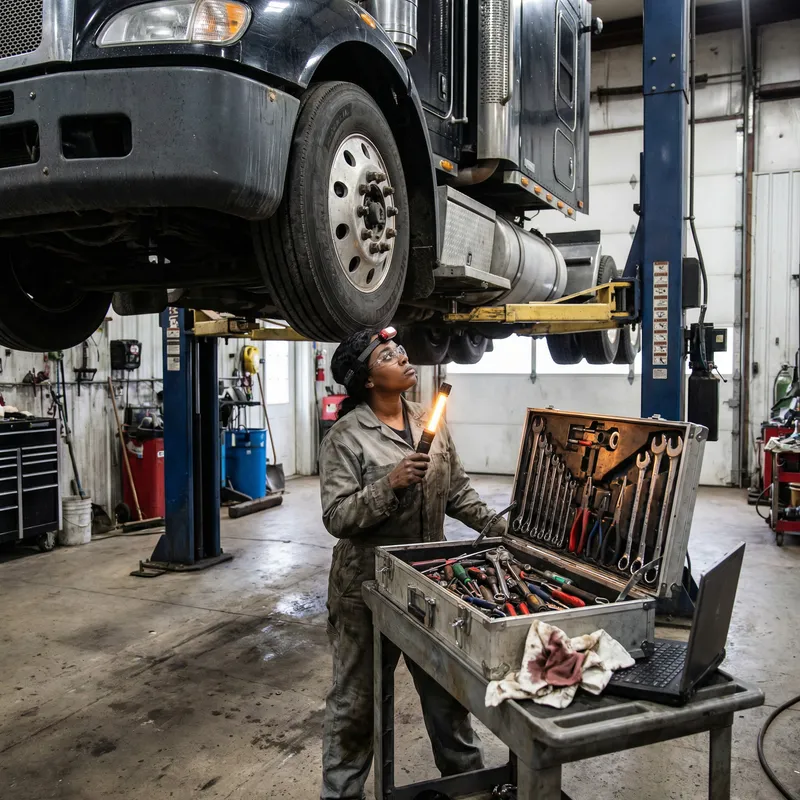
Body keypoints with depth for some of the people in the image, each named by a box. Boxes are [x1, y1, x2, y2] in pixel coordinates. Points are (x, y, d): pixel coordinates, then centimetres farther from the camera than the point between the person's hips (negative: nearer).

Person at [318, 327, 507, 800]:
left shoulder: (430, 422, 3)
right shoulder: (347, 436, -14)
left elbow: (458, 491, 10)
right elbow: (336, 517, -19)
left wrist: (496, 526, 2)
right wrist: (389, 484, -30)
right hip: (368, 587, -5)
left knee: (445, 687, 21)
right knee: (357, 699, 12)